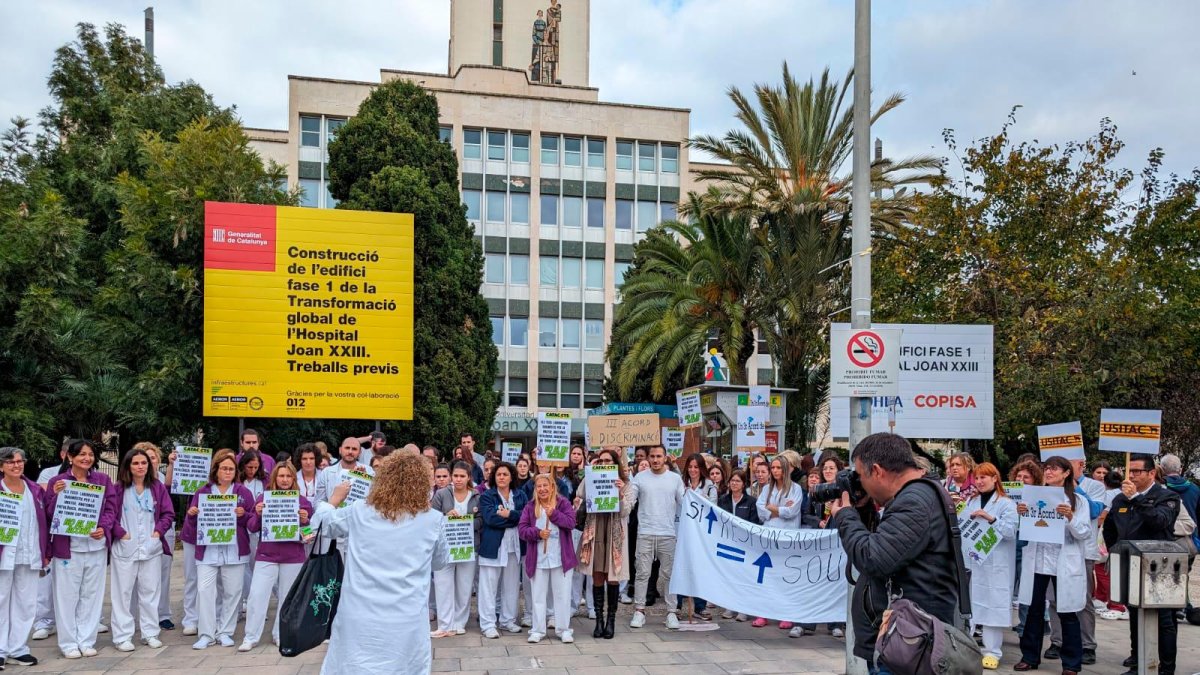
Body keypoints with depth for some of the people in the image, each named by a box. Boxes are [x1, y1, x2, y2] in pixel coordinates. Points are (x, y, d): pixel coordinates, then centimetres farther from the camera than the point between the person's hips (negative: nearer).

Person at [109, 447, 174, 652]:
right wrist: (121, 533, -12)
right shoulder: (118, 489, -4)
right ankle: (122, 636, 10)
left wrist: (159, 531, -5)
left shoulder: (158, 488, 5)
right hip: (125, 547, -2)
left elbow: (168, 513, 7)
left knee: (150, 591, 8)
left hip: (151, 547, 3)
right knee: (123, 592, 2)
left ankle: (150, 633, 17)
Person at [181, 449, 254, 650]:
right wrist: (192, 514, -14)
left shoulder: (243, 492, 7)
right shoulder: (202, 493, 7)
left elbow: (253, 520, 5)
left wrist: (243, 515, -14)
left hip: (234, 550, 0)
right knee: (204, 590, -7)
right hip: (207, 549, 0)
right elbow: (192, 521, 7)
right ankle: (206, 634, 3)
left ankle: (225, 632, 15)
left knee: (232, 592, 3)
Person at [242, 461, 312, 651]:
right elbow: (252, 528, 2)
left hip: (293, 557, 1)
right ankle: (250, 637, 7)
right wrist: (257, 514, -16)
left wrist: (305, 521, -14)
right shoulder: (263, 498, 1)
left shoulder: (303, 501, 2)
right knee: (256, 595, -4)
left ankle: (280, 635, 21)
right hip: (266, 555, 0)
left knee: (287, 598, 7)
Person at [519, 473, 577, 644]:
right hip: (538, 558, 1)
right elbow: (522, 529, -4)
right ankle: (537, 630, 19)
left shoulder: (563, 503, -2)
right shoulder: (530, 507, 2)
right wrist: (537, 533, -19)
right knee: (538, 595, 10)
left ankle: (564, 629, 17)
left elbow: (571, 522, -12)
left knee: (562, 595, 7)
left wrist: (554, 514, -20)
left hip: (561, 558, -1)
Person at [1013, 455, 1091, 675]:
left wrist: (1070, 517, -22)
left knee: (1067, 612, 4)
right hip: (1037, 560, 3)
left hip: (1064, 563, -3)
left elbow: (1085, 533, -6)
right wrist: (1021, 514, -9)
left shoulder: (1077, 500, 0)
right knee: (1034, 609, 8)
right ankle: (1030, 657, 19)